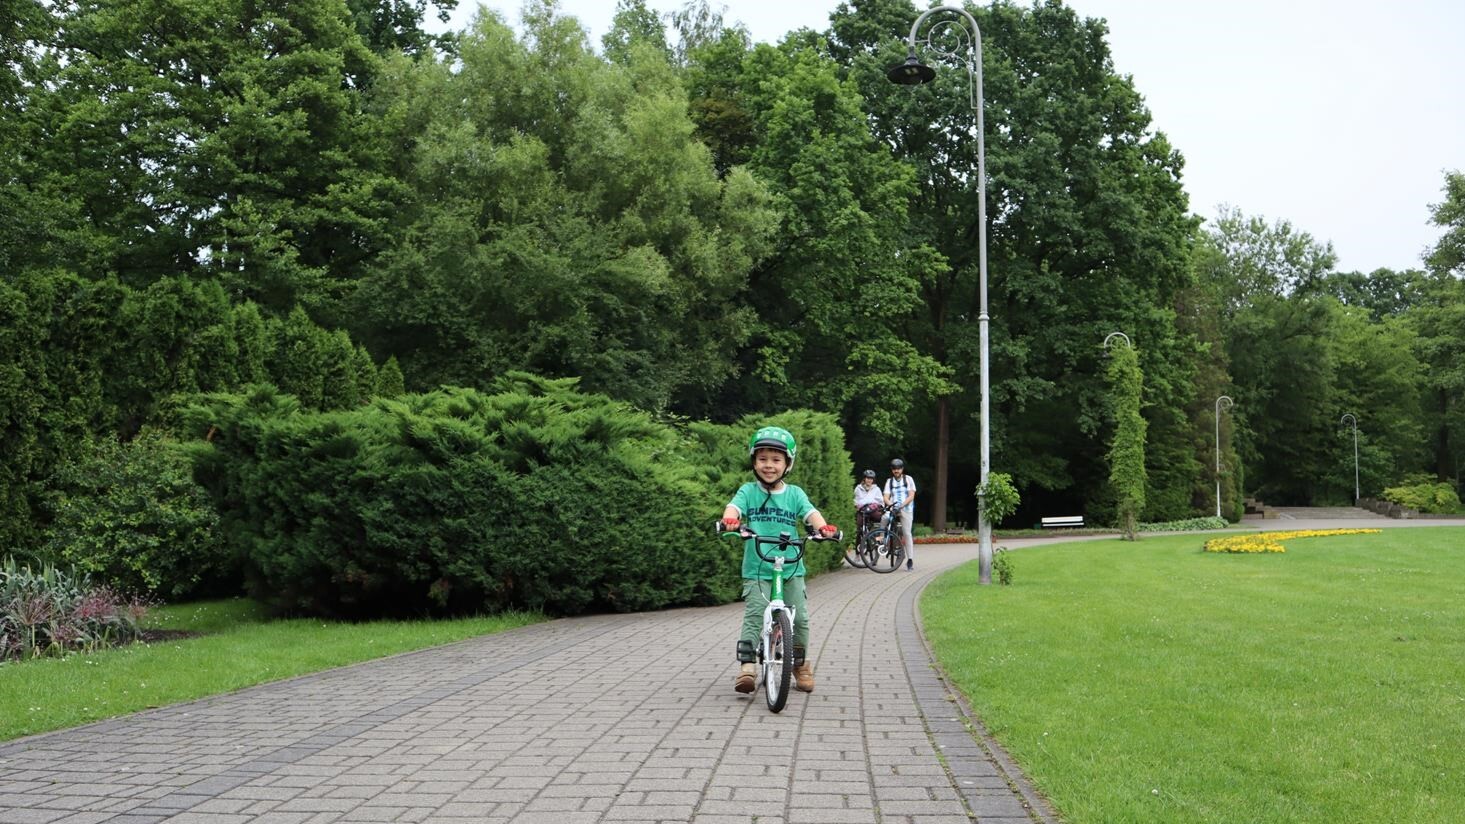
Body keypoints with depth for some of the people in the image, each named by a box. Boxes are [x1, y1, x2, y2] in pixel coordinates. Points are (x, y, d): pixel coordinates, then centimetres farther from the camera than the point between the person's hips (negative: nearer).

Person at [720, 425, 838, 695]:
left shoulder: (794, 494, 7)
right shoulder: (748, 491, 3)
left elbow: (810, 513, -6)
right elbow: (734, 507, -14)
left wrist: (824, 527, -28)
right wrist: (729, 520, -37)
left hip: (791, 568, 2)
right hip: (757, 569, -2)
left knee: (800, 618, 2)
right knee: (753, 616, -13)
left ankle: (800, 664, 21)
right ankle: (747, 665, -11)